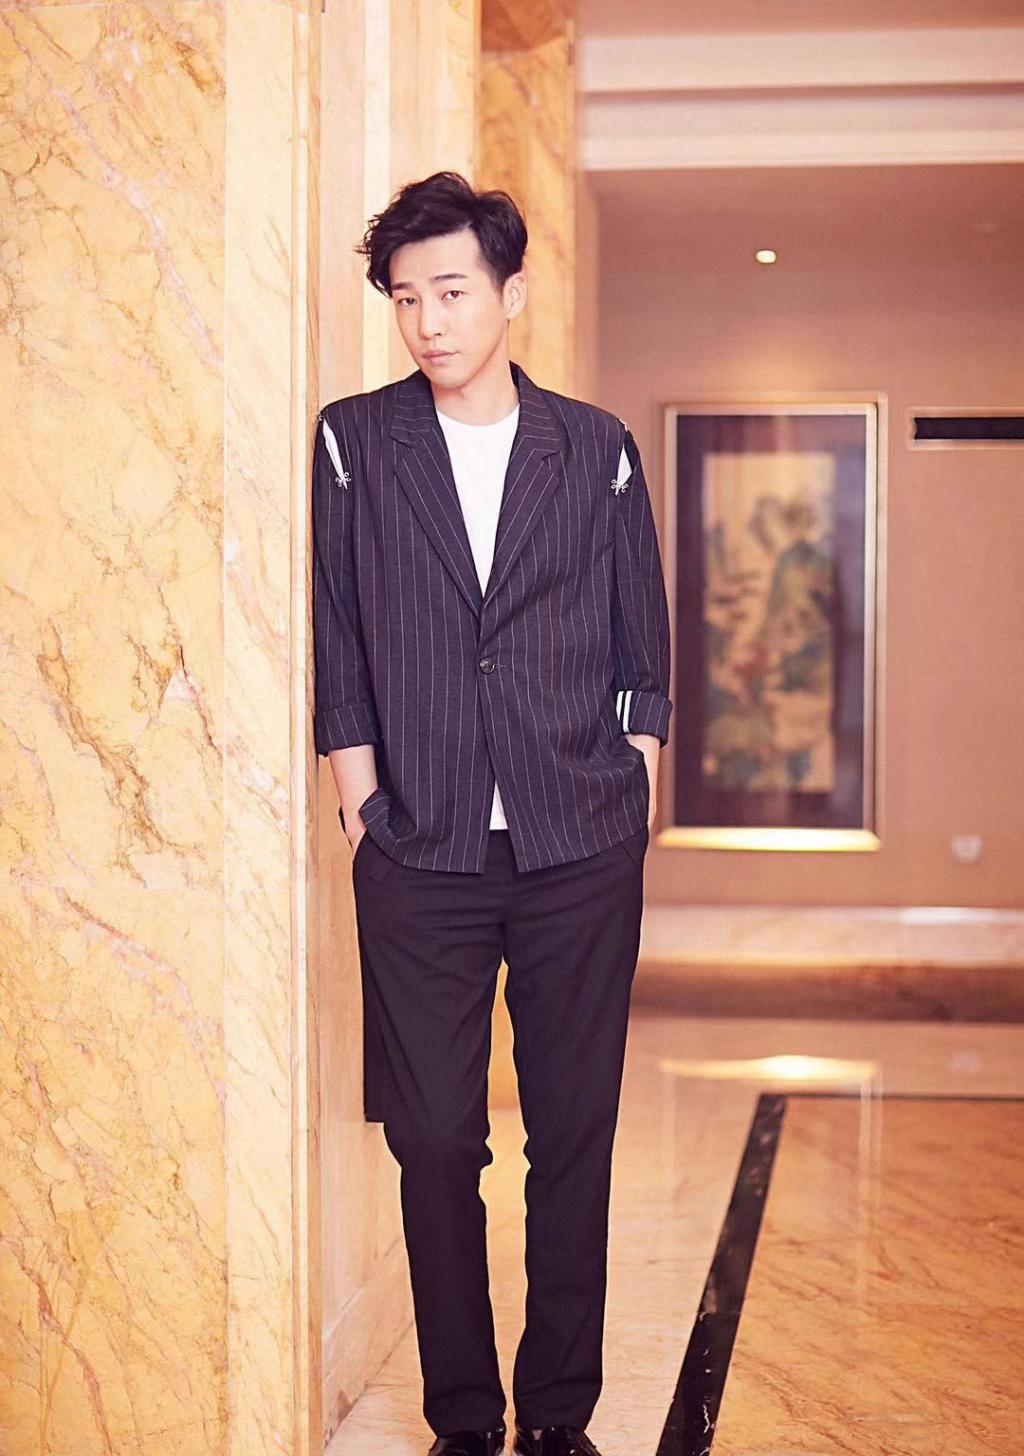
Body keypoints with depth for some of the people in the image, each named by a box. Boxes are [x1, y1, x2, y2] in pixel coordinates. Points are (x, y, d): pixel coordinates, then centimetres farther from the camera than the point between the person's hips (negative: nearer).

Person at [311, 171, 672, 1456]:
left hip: (583, 853, 1)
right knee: (434, 1141, 2)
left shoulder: (596, 450, 7)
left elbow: (642, 650, 11)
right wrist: (363, 805, -1)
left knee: (575, 1132, 4)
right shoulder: (354, 443, 5)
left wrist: (632, 798, 4)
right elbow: (335, 647, 5)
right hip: (421, 855, 0)